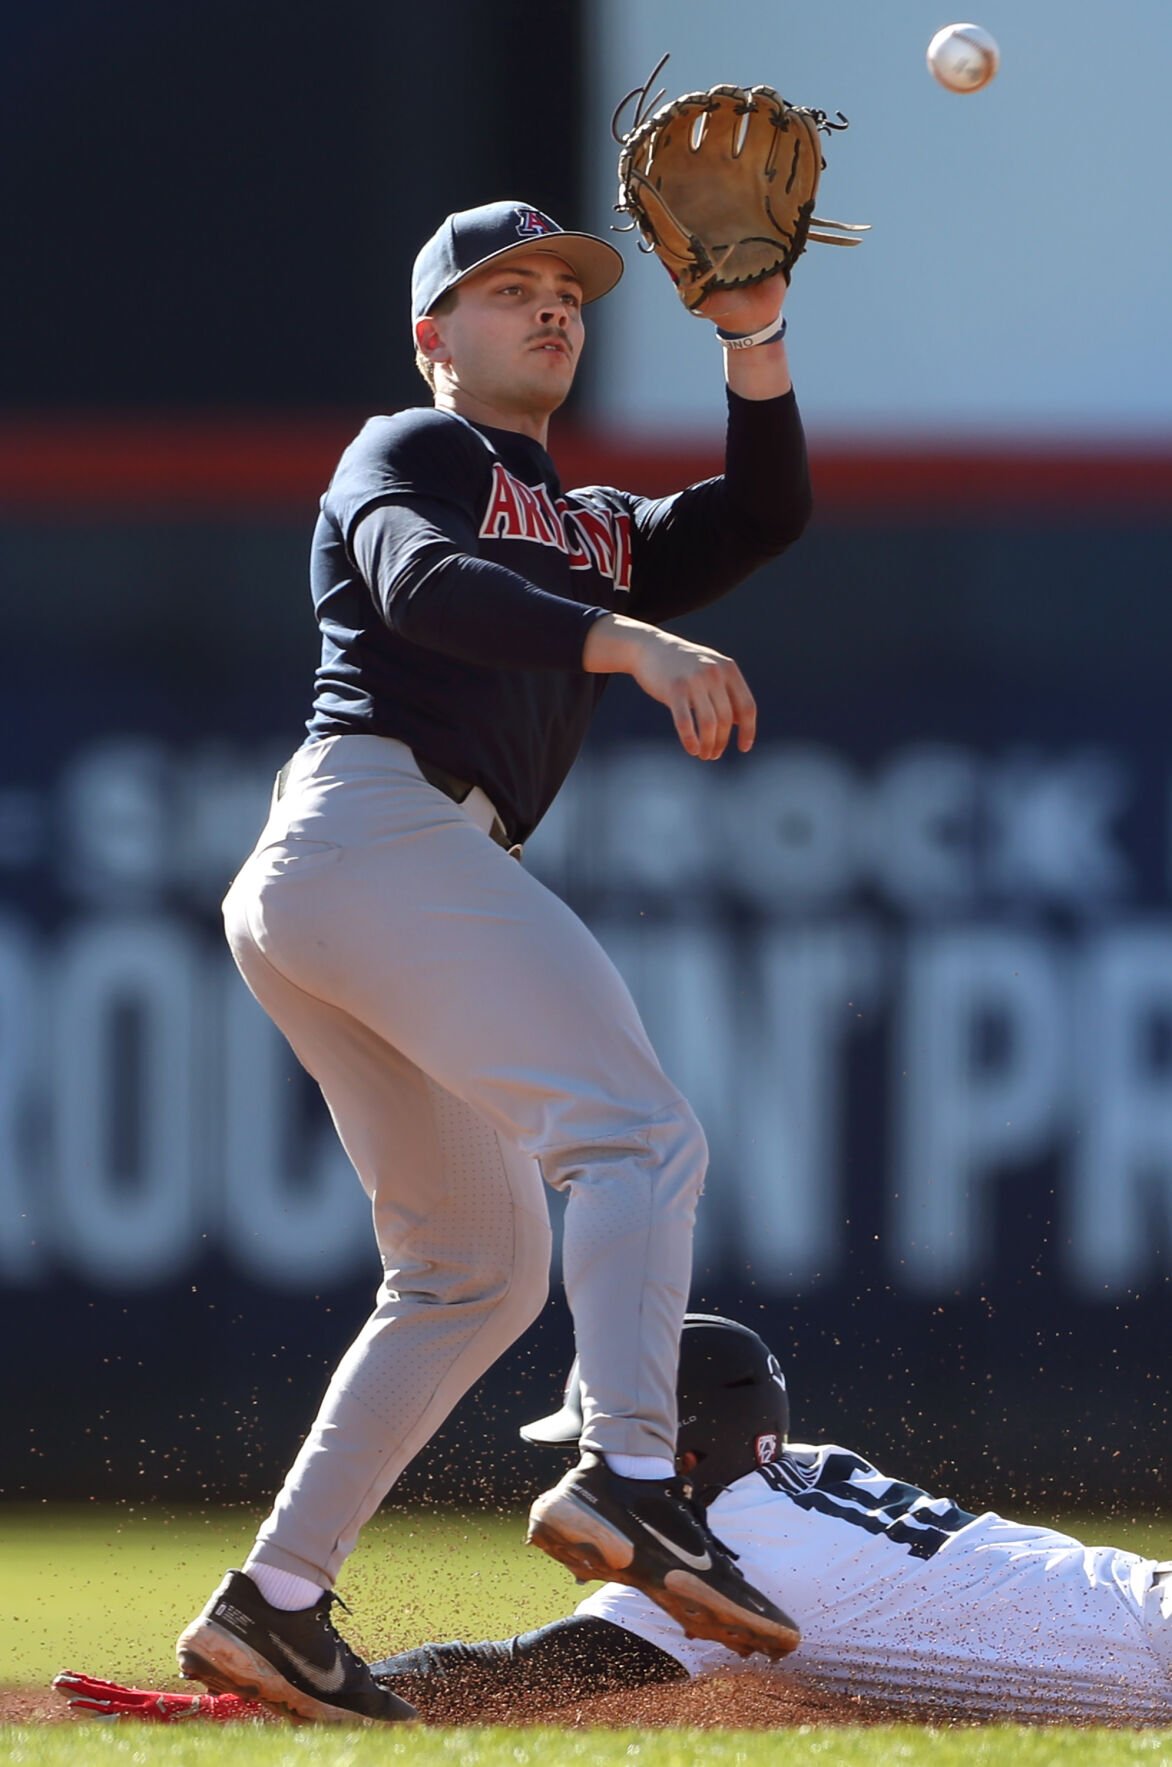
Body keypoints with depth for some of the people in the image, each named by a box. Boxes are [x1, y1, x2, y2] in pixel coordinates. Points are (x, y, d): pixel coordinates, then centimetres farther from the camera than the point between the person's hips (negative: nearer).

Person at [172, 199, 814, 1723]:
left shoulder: (595, 532, 32)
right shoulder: (409, 454, 8)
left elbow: (760, 520, 20)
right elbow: (425, 583, -14)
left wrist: (756, 340, 6)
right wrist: (632, 644, -29)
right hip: (378, 821, -9)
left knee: (481, 1265, 11)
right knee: (637, 1134, -22)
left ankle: (274, 1607, 8)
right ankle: (630, 1481, -41)